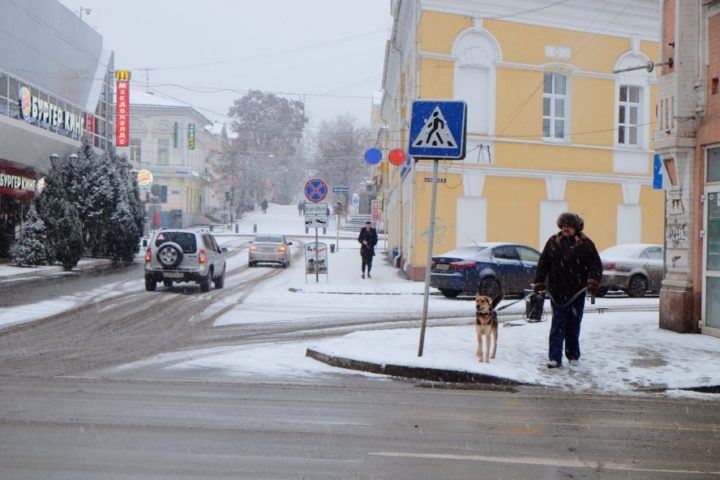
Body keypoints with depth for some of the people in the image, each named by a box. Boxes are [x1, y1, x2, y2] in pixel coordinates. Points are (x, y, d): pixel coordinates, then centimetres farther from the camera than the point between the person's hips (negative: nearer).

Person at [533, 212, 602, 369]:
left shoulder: (585, 244, -1)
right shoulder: (553, 242, 5)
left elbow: (596, 265, -4)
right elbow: (543, 263, 8)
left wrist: (593, 281, -19)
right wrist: (539, 283, 3)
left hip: (576, 292, -1)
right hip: (557, 292, 1)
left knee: (574, 326, 10)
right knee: (557, 326, -1)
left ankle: (573, 355, 24)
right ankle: (555, 357, -3)